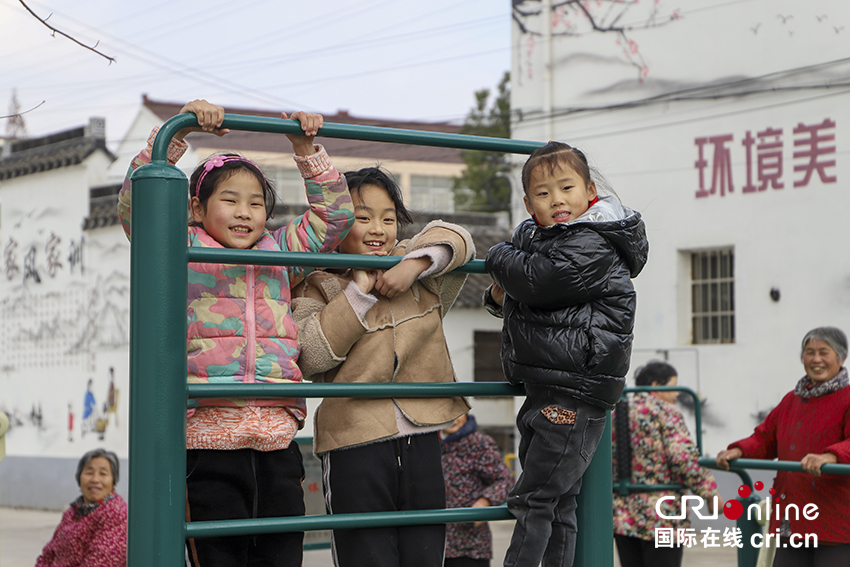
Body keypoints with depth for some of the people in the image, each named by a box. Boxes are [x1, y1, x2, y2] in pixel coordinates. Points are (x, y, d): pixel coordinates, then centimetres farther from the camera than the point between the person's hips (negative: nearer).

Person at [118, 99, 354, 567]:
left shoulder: (279, 253, 18)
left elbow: (333, 214, 22)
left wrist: (305, 148, 14)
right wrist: (178, 130, -10)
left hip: (277, 441, 4)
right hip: (208, 440, -4)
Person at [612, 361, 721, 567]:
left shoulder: (616, 414, 13)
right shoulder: (666, 412, -6)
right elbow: (683, 455, -17)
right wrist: (709, 492, -11)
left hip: (623, 517, 6)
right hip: (662, 516, -6)